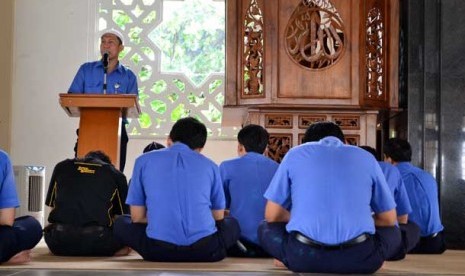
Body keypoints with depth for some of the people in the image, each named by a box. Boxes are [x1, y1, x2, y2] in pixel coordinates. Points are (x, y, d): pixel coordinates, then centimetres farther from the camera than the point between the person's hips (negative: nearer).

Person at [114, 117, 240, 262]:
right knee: (232, 224, 33)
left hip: (158, 249, -1)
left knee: (121, 223, 28)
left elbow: (137, 217, 13)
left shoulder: (144, 160, 10)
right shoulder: (209, 165, 13)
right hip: (204, 249, 1)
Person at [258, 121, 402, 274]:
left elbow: (272, 215, 16)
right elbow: (389, 219, 23)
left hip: (303, 255, -1)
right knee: (393, 233, 32)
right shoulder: (366, 157, 19)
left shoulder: (295, 154, 16)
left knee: (265, 229, 29)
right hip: (359, 257, 1)